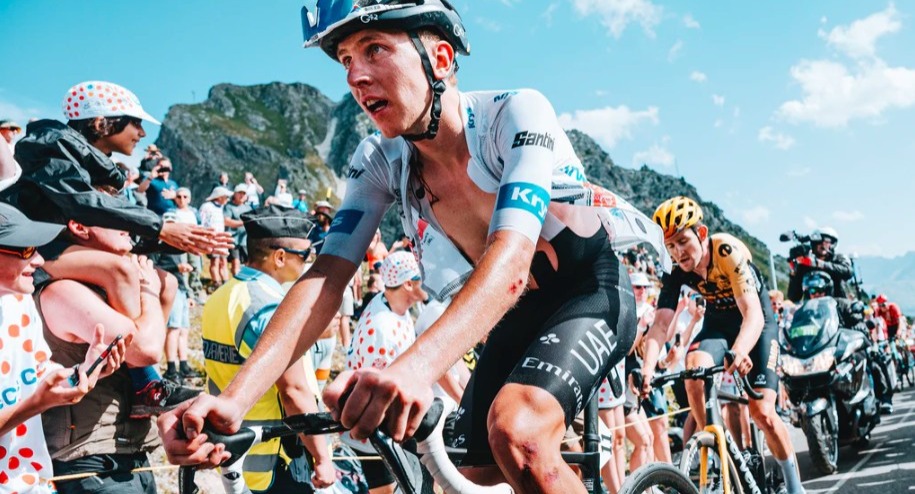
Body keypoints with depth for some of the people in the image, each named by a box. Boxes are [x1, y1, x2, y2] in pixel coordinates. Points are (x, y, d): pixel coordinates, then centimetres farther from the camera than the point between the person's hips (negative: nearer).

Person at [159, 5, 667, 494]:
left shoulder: (517, 114, -28)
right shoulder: (379, 160, -12)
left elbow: (510, 260, -43)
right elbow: (326, 277, -21)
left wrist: (415, 366, -61)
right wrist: (234, 398, -37)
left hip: (592, 288, -6)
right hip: (521, 310, 7)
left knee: (515, 433, -32)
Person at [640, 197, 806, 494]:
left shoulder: (729, 252, -31)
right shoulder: (676, 273, -18)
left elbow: (753, 314, -40)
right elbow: (660, 325, -25)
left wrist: (739, 352, -60)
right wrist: (647, 370, -43)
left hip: (757, 324, -3)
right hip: (718, 324, 3)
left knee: (762, 412, -14)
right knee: (694, 365, -30)